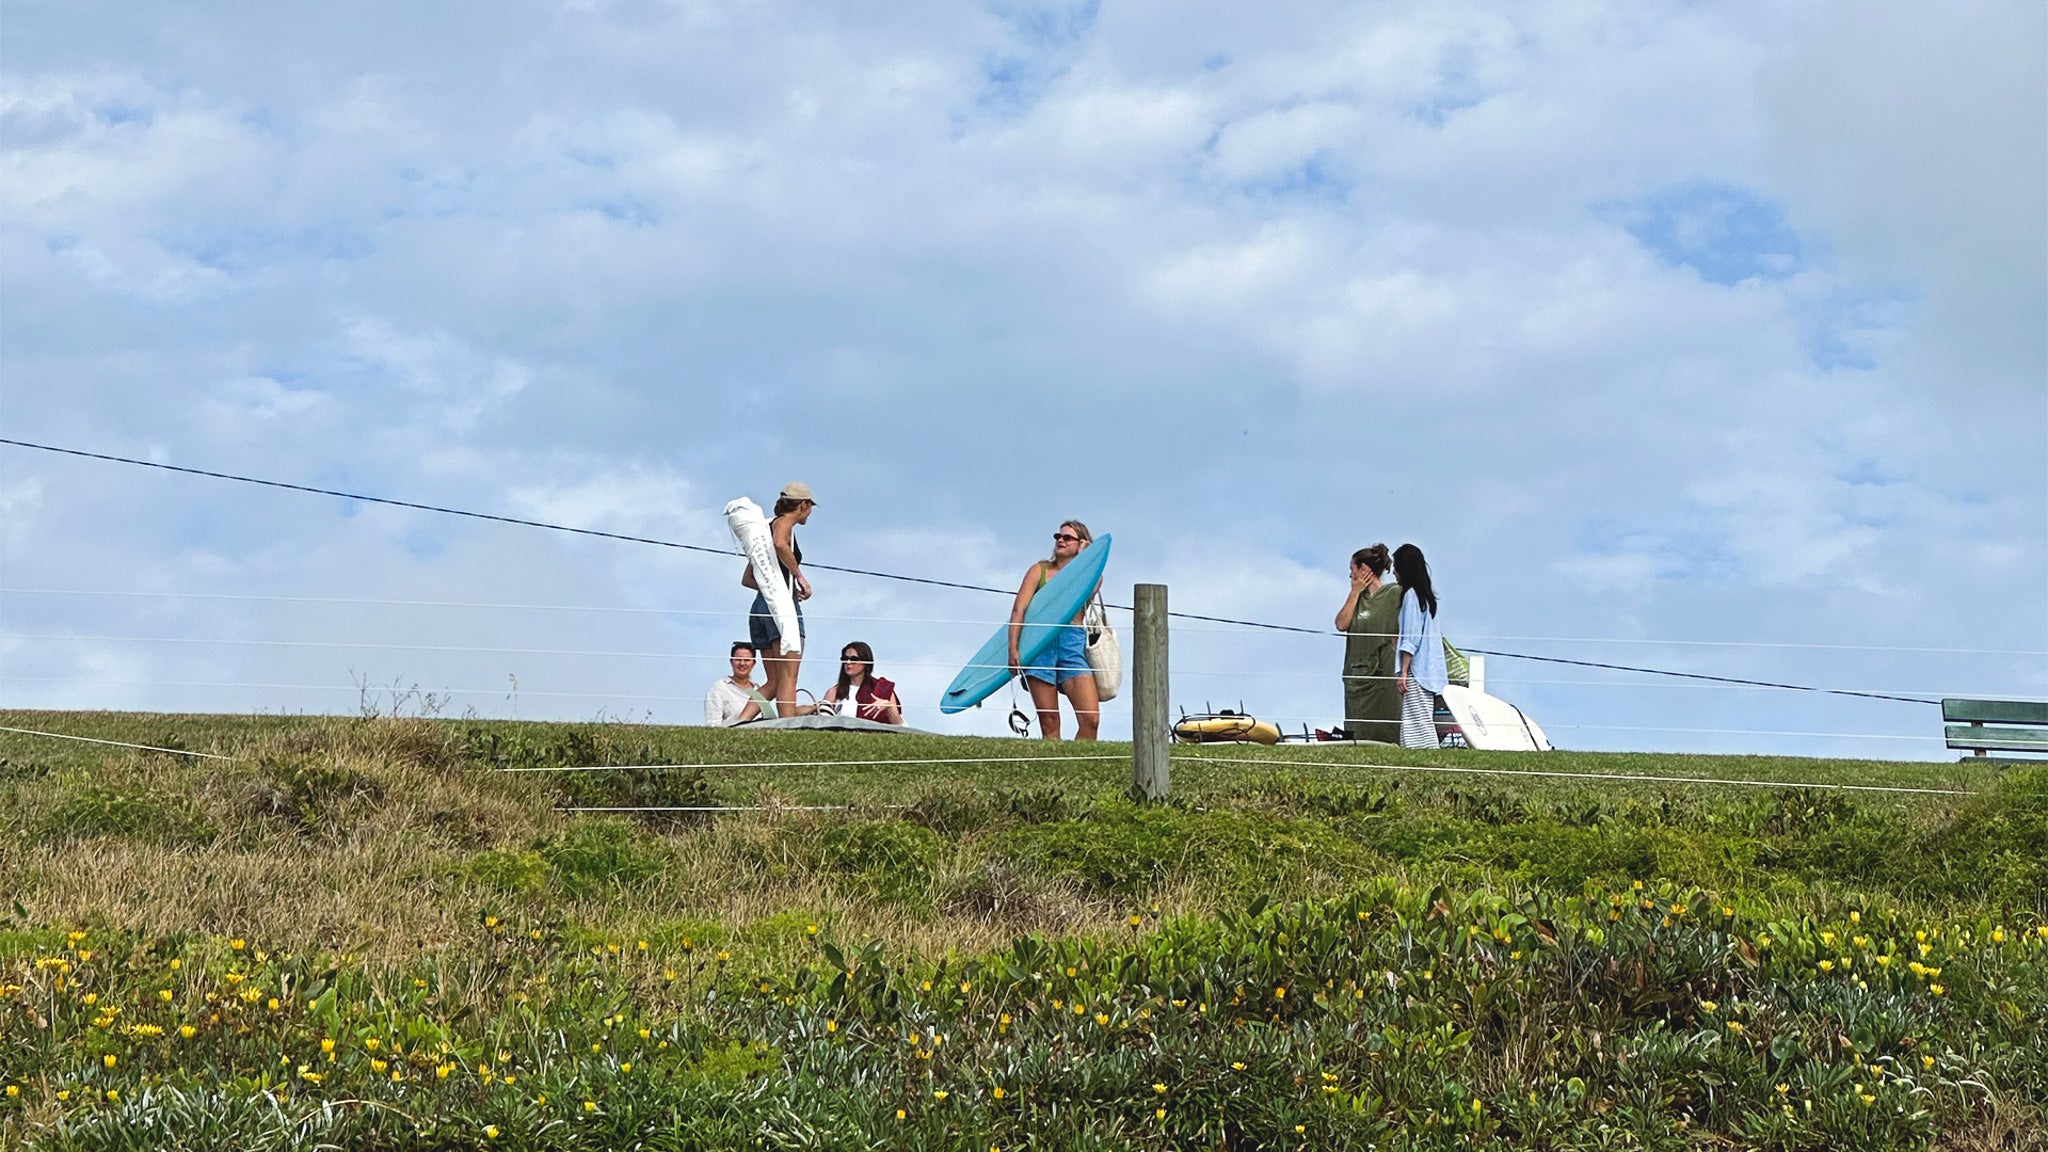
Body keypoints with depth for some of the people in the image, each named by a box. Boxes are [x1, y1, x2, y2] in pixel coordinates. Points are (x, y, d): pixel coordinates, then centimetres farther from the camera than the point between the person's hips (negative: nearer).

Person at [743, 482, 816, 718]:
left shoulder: (767, 527, 25)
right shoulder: (783, 523, 0)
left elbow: (747, 579, 27)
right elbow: (780, 543, -27)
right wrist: (800, 577, -16)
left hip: (760, 606, 9)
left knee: (774, 683, 9)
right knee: (788, 680, -13)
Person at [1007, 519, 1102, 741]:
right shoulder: (1040, 570, 15)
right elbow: (1019, 609, 3)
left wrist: (1081, 557, 6)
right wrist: (1013, 647, -11)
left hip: (1073, 643, 1)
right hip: (1040, 642, -1)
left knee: (1091, 719, -15)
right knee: (1049, 722, -6)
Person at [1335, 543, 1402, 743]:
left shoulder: (1394, 593, -2)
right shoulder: (1358, 597, 18)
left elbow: (1403, 632, -5)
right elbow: (1341, 624, 4)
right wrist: (1355, 593, 5)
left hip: (1384, 675, -6)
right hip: (1357, 676, 6)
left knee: (1384, 737, -10)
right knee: (1358, 736, 2)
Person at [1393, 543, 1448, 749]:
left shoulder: (1411, 595, -10)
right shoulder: (1426, 594, 16)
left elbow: (1411, 638, -15)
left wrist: (1403, 672, -16)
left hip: (1416, 671, -9)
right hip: (1429, 671, 9)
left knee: (1417, 726, -11)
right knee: (1424, 724, 7)